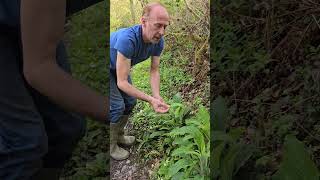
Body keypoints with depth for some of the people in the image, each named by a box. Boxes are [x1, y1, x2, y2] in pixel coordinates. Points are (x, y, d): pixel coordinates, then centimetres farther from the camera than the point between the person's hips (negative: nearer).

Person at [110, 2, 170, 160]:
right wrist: (150, 100, -42)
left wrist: (157, 97, -26)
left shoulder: (158, 41, -22)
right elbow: (122, 82, -40)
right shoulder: (128, 39, -43)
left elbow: (154, 71, -12)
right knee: (117, 106, -12)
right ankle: (111, 146, 9)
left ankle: (118, 135, 32)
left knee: (130, 102, 9)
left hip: (119, 67, 7)